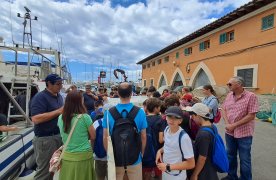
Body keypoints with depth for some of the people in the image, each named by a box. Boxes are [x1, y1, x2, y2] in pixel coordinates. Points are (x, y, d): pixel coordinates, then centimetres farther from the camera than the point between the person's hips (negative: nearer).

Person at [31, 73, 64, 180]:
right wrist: (58, 111, -24)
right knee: (44, 171, 6)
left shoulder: (59, 96, 10)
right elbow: (36, 119, -24)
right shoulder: (40, 97, -14)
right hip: (45, 139, -8)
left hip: (59, 136, 8)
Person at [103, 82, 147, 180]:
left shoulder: (108, 112, -12)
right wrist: (142, 154, 10)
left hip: (115, 158, 1)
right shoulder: (140, 112, -14)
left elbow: (105, 137, -6)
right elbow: (143, 137, -7)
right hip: (135, 158, 0)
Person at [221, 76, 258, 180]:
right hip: (229, 132, 6)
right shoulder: (229, 95, 3)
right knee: (230, 155, 20)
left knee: (244, 159, 11)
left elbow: (251, 116, -17)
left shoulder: (251, 96, -14)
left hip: (244, 133, -5)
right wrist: (227, 124, -9)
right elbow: (224, 110, 6)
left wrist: (234, 125, -17)